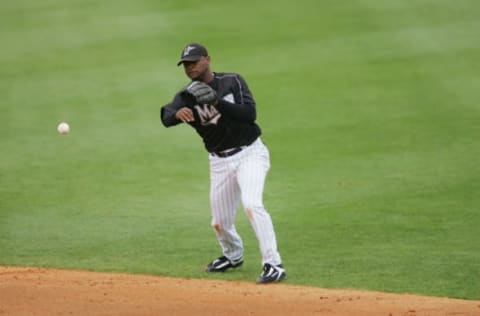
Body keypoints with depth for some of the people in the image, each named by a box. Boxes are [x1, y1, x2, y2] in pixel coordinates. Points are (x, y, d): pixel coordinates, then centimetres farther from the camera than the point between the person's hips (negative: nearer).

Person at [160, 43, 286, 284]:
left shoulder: (233, 82, -5)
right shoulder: (187, 96, -1)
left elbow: (250, 113, -17)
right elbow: (166, 117, -21)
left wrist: (216, 102, -28)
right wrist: (178, 113, -45)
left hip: (250, 153, -4)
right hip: (220, 162, 4)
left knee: (251, 204, -26)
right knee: (220, 223, 8)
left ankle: (273, 264, -25)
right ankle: (233, 256, 41)